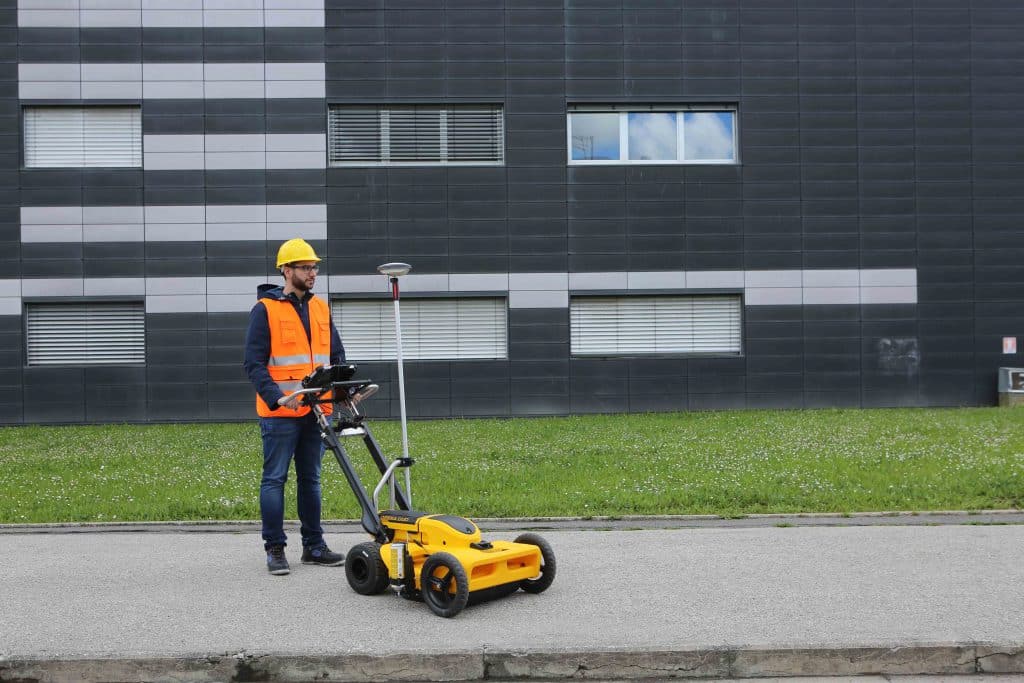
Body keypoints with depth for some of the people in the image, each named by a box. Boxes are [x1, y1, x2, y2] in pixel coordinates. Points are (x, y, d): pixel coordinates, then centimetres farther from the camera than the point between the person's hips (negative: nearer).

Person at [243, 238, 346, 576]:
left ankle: (313, 546, 21)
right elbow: (253, 363, -10)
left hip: (315, 411, 6)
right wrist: (277, 397, -22)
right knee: (274, 479, 1)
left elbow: (337, 355, 16)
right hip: (280, 414, -6)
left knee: (310, 478, 13)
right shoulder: (265, 309, -6)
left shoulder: (321, 308, 13)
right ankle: (275, 550, 10)